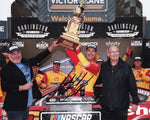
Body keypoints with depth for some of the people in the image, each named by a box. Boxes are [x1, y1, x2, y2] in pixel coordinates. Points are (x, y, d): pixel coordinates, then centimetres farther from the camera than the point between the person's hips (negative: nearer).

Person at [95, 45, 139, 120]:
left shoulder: (126, 67, -1)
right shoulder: (103, 66, 6)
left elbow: (133, 86, 0)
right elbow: (97, 81, 18)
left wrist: (135, 102, -1)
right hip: (106, 107, 2)